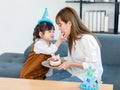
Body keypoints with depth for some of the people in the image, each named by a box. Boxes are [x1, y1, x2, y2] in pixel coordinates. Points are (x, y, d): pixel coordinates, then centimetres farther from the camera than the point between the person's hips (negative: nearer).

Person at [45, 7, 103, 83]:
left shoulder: (87, 39, -22)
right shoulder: (72, 38, 8)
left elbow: (92, 65, -22)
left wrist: (71, 64, -20)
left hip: (87, 77, -8)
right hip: (73, 71, 9)